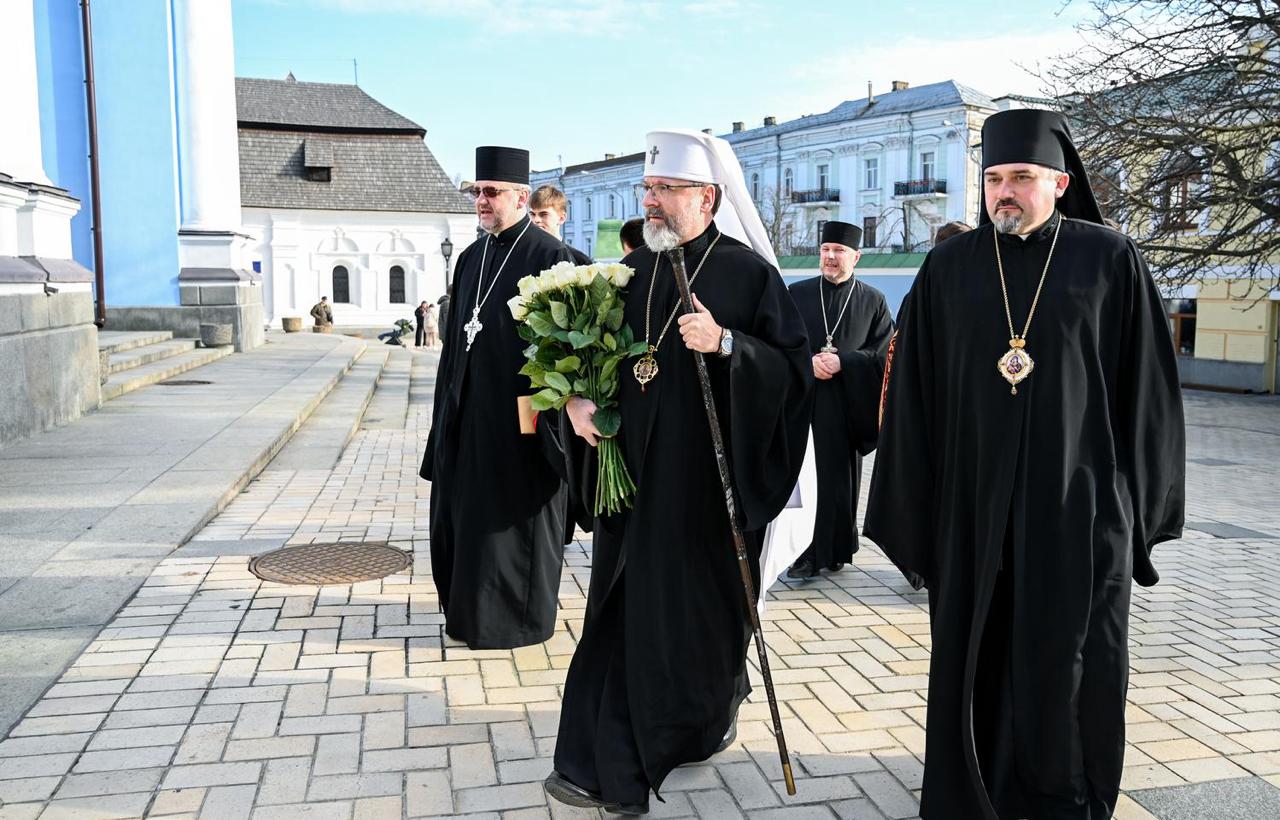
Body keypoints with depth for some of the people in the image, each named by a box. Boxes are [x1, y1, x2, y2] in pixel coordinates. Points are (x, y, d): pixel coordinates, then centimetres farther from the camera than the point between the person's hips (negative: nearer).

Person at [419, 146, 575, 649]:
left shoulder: (549, 257, -10)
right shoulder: (471, 258, 12)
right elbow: (455, 337, 15)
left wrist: (551, 413, -17)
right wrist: (448, 407, 13)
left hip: (517, 413, -7)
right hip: (467, 413, 7)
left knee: (511, 513, 3)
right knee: (462, 509, 14)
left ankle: (513, 618, 20)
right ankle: (468, 607, 31)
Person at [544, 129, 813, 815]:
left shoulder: (749, 272, -6)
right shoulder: (632, 270, 9)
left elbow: (795, 367, -10)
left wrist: (725, 343, -24)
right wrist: (577, 399, -2)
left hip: (708, 479, -4)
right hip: (634, 473, 5)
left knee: (700, 604, 9)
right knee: (624, 608, 6)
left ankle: (707, 719, 36)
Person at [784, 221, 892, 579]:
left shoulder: (873, 300, 7)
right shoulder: (797, 294, 10)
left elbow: (883, 354, 1)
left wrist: (841, 361, -13)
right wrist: (808, 362, -12)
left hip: (846, 403, -1)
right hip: (803, 399, 1)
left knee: (839, 478, 2)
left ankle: (831, 551, 9)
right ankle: (807, 551, 8)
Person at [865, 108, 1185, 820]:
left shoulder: (1111, 260, -1)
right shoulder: (949, 268, 3)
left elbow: (1149, 384, 2)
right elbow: (915, 394, 4)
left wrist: (1140, 502, 0)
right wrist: (911, 505, 2)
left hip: (1077, 500, -1)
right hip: (973, 499, 1)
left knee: (1071, 660, 7)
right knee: (975, 651, 10)